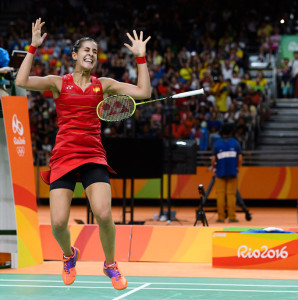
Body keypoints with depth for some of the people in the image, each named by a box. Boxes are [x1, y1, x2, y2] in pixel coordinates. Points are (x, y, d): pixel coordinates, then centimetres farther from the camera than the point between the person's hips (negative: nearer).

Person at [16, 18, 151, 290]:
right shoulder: (59, 83, 7)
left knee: (104, 214, -20)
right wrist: (34, 47, -7)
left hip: (93, 157, 1)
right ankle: (69, 255, 26)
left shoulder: (103, 84, 12)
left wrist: (141, 57, 4)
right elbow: (22, 81, -8)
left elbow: (143, 92, 6)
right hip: (63, 156, -1)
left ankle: (110, 264, 7)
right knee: (58, 223, -10)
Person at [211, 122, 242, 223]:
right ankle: (232, 217, 2)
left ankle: (221, 217, 1)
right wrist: (237, 167, 14)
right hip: (232, 173, 0)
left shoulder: (217, 144, -2)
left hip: (220, 173, 0)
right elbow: (240, 159, -3)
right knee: (231, 195, 4)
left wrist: (213, 167, 14)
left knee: (220, 195, 3)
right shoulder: (235, 143, 0)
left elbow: (213, 159, -5)